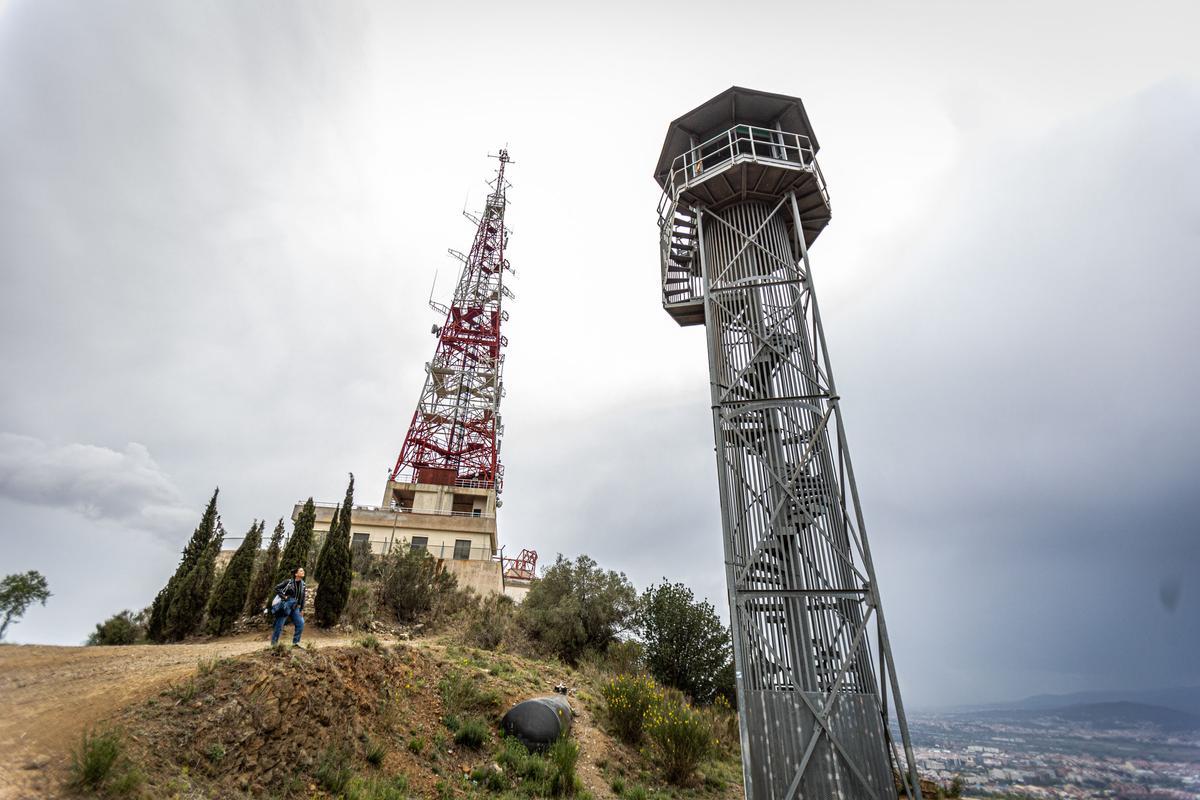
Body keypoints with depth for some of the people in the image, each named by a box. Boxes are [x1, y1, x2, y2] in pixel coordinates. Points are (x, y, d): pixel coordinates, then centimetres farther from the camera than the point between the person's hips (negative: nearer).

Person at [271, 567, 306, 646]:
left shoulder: (302, 584, 4)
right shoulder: (289, 582, -12)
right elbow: (276, 588, -7)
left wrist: (302, 609, 10)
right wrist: (283, 597, -14)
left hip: (295, 608, 5)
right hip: (285, 606, -5)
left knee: (301, 623, -5)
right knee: (279, 625, 2)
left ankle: (295, 642, 7)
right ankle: (273, 644, 17)